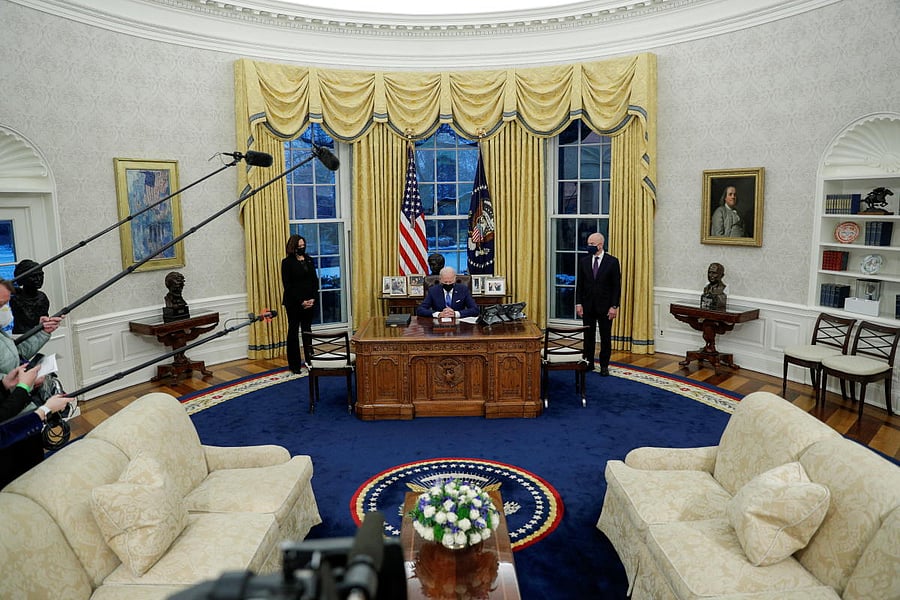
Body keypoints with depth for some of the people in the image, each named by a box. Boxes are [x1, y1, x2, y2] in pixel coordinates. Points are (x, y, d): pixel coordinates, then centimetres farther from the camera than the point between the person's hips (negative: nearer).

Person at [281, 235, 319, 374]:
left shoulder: (309, 260, 9)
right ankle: (294, 364, 10)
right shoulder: (287, 262, -6)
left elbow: (315, 279, 7)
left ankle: (309, 360, 19)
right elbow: (287, 285, -10)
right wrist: (300, 301, -15)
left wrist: (313, 298, -6)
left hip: (310, 301, 5)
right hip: (294, 303, -5)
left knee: (307, 330, 11)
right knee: (293, 331, 4)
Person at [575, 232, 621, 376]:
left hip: (605, 306, -3)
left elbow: (617, 286, -6)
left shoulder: (612, 261, -5)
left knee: (605, 337, 5)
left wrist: (614, 306, -10)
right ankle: (588, 363, 19)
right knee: (588, 336, 9)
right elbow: (579, 284, 6)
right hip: (588, 305, 3)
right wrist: (578, 303, -1)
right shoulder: (583, 261, 4)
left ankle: (604, 365, 16)